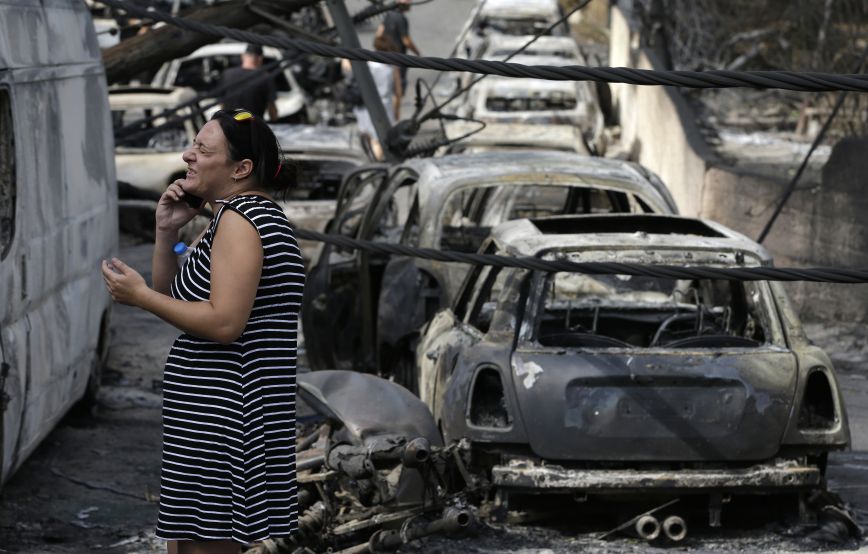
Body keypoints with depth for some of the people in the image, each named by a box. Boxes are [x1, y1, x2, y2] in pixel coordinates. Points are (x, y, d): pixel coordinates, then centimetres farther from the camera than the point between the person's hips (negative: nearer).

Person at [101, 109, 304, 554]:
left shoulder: (239, 217, -14)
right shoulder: (246, 215, 18)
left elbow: (224, 323, -23)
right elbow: (173, 296, 20)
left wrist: (139, 296, -15)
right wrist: (166, 231, 6)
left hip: (220, 417, -11)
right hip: (217, 415, 11)